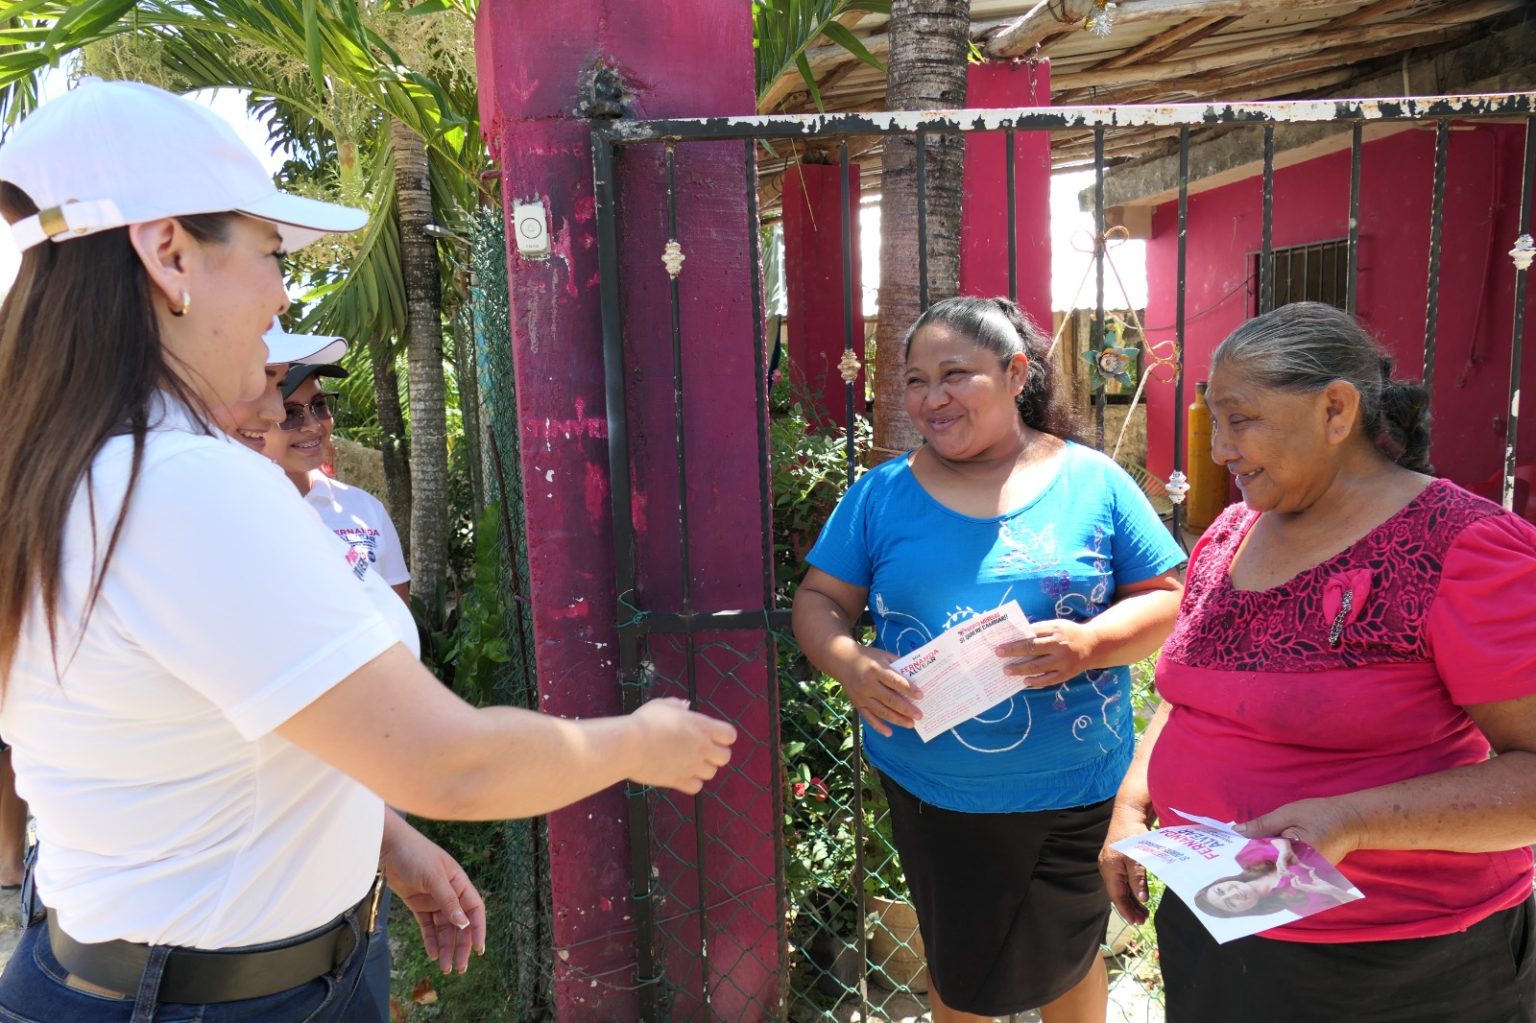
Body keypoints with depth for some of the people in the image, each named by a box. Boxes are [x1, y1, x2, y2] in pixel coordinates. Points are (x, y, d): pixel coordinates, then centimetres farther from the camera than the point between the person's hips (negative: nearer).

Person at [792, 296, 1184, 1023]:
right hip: (929, 792, 1)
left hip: (1072, 793, 0)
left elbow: (1167, 598, -3)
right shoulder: (881, 492, -3)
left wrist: (1089, 644, -23)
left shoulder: (1094, 482, -6)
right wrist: (850, 664, -21)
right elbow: (819, 600, 1)